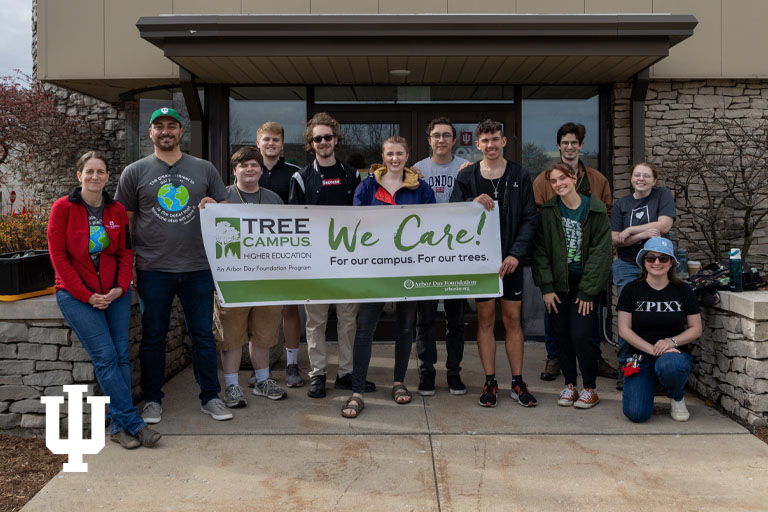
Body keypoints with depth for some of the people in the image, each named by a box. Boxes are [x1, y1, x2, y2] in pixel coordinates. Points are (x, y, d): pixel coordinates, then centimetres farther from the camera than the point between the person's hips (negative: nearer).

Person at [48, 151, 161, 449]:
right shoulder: (63, 208, -4)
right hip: (76, 295, -3)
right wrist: (87, 296, -11)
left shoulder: (117, 211, 5)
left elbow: (125, 253, 8)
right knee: (105, 356, -9)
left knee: (121, 354, -1)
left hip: (115, 292, 4)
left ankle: (119, 426, 7)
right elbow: (58, 257, -6)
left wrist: (120, 288, -8)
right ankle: (133, 423, -4)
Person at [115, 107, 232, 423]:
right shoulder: (135, 172, 5)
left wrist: (214, 207, -10)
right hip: (152, 269, -1)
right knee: (153, 337, 10)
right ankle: (152, 400, 24)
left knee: (203, 335, 8)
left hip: (198, 267, 1)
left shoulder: (204, 169, 8)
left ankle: (210, 398, 19)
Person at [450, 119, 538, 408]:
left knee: (512, 319, 6)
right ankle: (490, 382, 15)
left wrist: (516, 254, -11)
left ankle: (517, 382, 16)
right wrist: (472, 203, -20)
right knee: (485, 319, 5)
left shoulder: (519, 176, 5)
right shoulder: (466, 177, 5)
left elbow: (529, 219, 1)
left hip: (510, 259, 0)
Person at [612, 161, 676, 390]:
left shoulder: (663, 195, 5)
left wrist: (630, 230, -8)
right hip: (627, 266, 1)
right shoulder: (621, 204, 9)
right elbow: (615, 240, -1)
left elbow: (664, 225, -10)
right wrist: (644, 234, -17)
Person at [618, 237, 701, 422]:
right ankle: (648, 387, 17)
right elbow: (624, 330, -4)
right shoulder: (631, 290, 0)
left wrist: (672, 341, -15)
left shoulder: (683, 291, 3)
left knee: (669, 366, -40)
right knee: (636, 413, -20)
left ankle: (677, 398, -2)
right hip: (641, 356, 0)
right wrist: (652, 349, -17)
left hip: (675, 353, 0)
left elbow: (696, 329, 4)